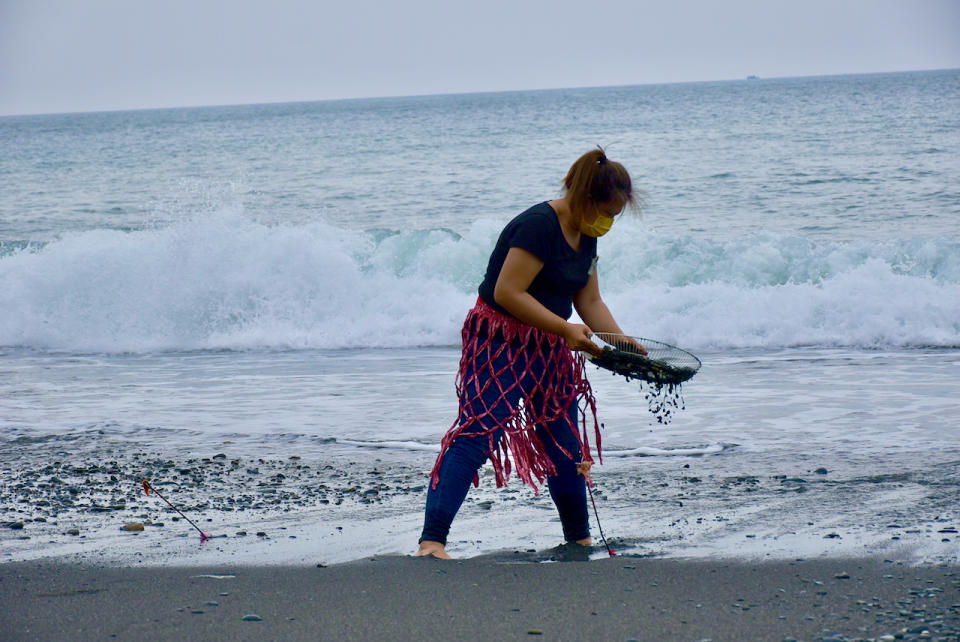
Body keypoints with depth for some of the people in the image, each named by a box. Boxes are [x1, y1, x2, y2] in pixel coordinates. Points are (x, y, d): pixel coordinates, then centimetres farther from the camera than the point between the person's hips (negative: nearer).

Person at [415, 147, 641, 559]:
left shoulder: (585, 236, 9)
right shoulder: (539, 225, -20)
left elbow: (590, 302, 16)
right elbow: (507, 293, -25)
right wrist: (565, 329, -26)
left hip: (548, 349, 9)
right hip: (500, 342, -9)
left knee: (566, 444, 13)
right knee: (477, 434, -19)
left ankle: (580, 540, 30)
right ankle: (432, 541, -25)